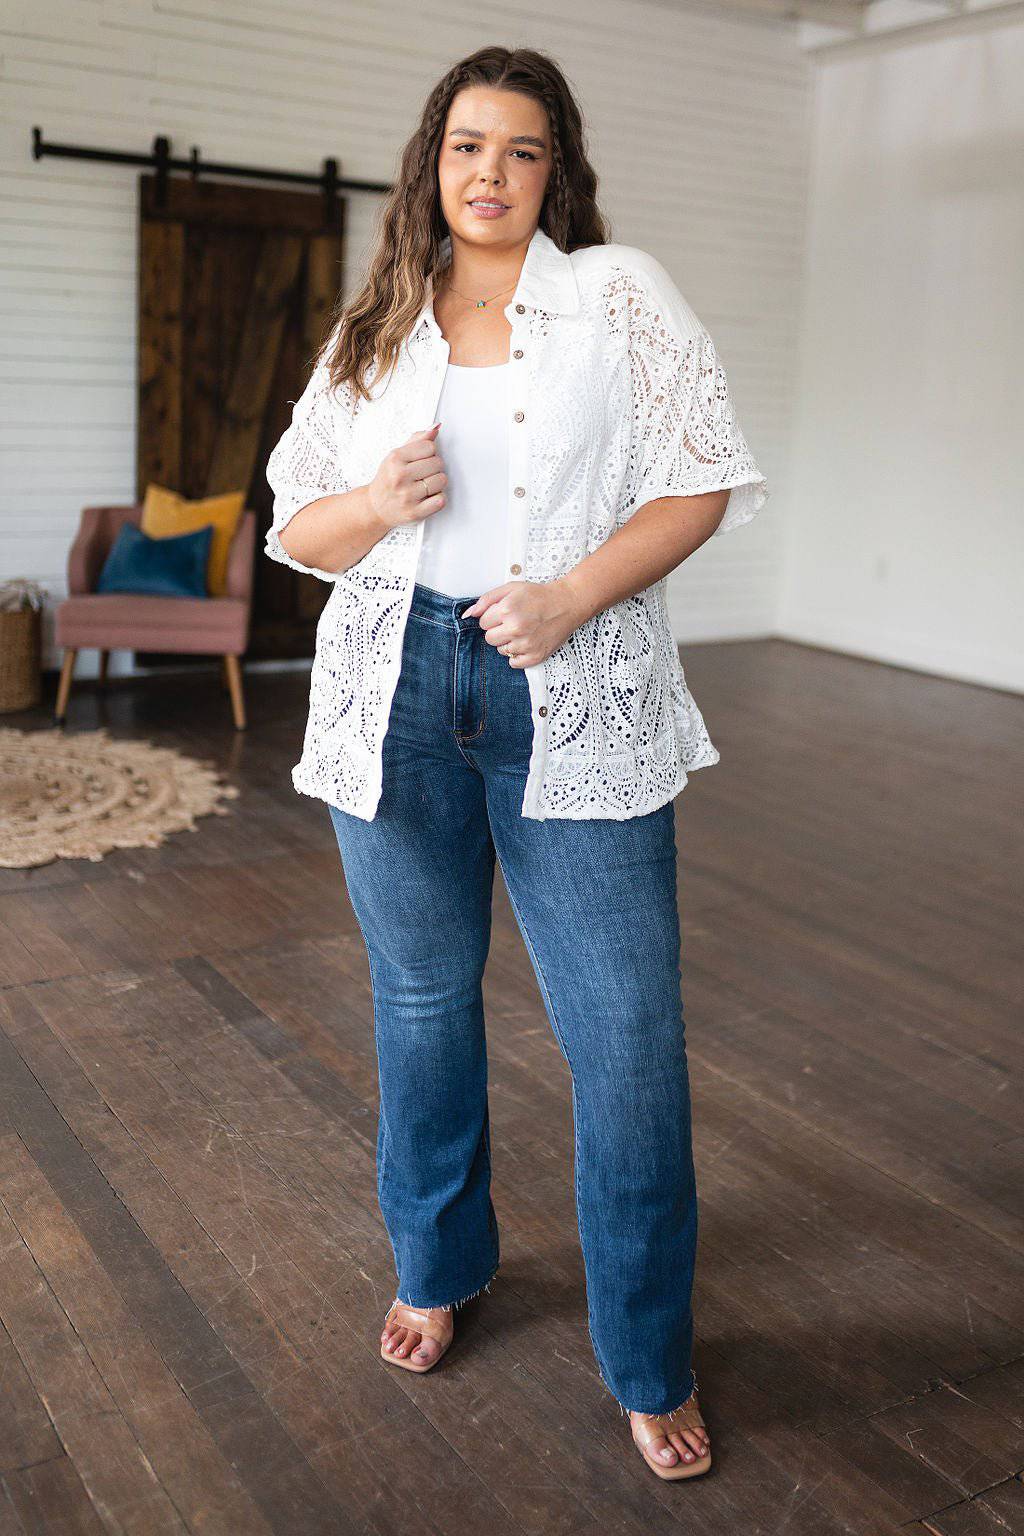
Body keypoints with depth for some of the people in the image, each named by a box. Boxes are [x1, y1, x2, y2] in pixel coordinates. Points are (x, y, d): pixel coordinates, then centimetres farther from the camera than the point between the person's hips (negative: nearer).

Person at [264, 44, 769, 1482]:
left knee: (629, 1037, -2)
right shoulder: (372, 330, 13)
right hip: (399, 691, 3)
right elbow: (296, 527, 12)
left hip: (576, 701, -3)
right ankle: (438, 1267, 39)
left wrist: (574, 596, -16)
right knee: (422, 1000, 15)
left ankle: (652, 1364, 19)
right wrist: (380, 502, -10)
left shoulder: (619, 291, 4)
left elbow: (704, 482, -2)